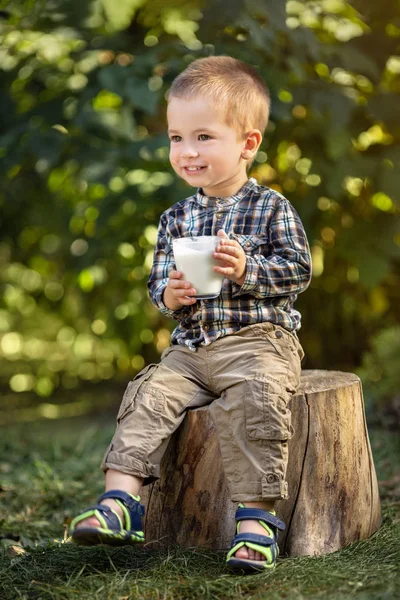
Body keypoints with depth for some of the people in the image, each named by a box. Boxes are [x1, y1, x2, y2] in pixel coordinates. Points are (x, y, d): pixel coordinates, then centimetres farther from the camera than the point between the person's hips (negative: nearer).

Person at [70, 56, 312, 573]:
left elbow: (298, 270, -6)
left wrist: (246, 270, -21)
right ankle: (119, 501, -16)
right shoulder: (177, 219, 14)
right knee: (148, 396, -15)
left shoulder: (271, 208, 0)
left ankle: (256, 516, -24)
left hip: (259, 340, -5)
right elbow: (156, 282, 14)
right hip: (191, 346, 5)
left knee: (252, 400, -31)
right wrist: (170, 296, -9)